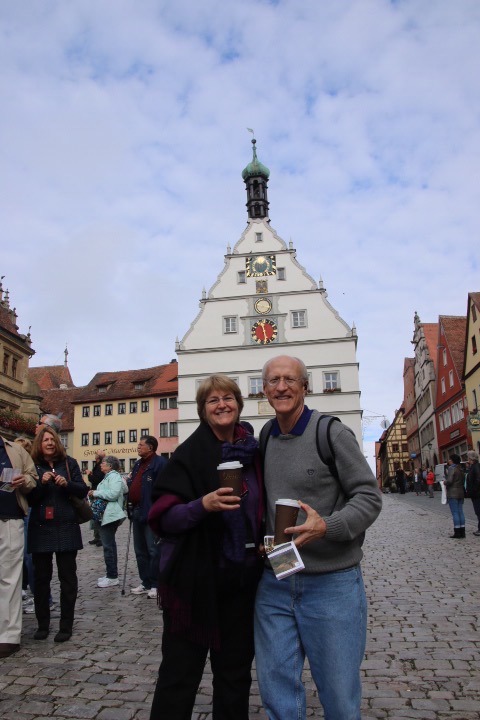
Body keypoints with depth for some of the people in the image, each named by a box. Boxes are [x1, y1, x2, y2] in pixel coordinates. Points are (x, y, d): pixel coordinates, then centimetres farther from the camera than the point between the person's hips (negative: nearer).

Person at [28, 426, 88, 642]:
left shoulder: (69, 463, 4)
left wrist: (67, 484, -16)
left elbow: (83, 490, 1)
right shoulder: (32, 466, 2)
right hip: (40, 529, 0)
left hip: (66, 528, 0)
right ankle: (42, 625, 21)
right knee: (41, 578, 8)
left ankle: (66, 626, 12)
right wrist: (41, 483, -18)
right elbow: (28, 498, -2)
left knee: (67, 578, 3)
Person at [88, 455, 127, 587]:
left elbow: (113, 494, -23)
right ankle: (111, 574, 23)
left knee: (108, 546, -7)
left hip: (110, 516, -11)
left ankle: (112, 577, -2)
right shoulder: (108, 476, 20)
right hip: (105, 516, 11)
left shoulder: (114, 476, -11)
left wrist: (96, 493, -14)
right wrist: (95, 494, 12)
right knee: (109, 545, 15)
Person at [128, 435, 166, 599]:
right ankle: (145, 583, 24)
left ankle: (155, 585, 6)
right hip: (137, 512, 10)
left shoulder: (160, 463, -12)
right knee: (140, 550, 14)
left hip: (151, 513, -9)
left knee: (153, 551, -3)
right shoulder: (138, 465, 18)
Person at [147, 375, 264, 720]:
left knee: (235, 673, 18)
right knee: (180, 676, 6)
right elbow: (164, 518, -14)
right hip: (195, 582, -4)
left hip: (242, 581, 5)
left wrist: (267, 542, 1)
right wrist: (203, 505, -30)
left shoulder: (253, 452, 4)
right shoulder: (190, 453, -10)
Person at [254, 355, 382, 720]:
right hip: (274, 583, 5)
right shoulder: (264, 440, 6)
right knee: (277, 686, 14)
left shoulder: (333, 433, -10)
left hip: (331, 583, -4)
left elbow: (369, 496, -12)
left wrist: (327, 527, -27)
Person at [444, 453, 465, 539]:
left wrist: (445, 482, -2)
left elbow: (449, 481, -21)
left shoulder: (451, 468, -14)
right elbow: (463, 480, 17)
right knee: (460, 512, 10)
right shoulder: (460, 469, 12)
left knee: (455, 513, -5)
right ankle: (462, 532, 13)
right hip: (460, 493, 8)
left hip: (452, 494, -8)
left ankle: (457, 533, -4)